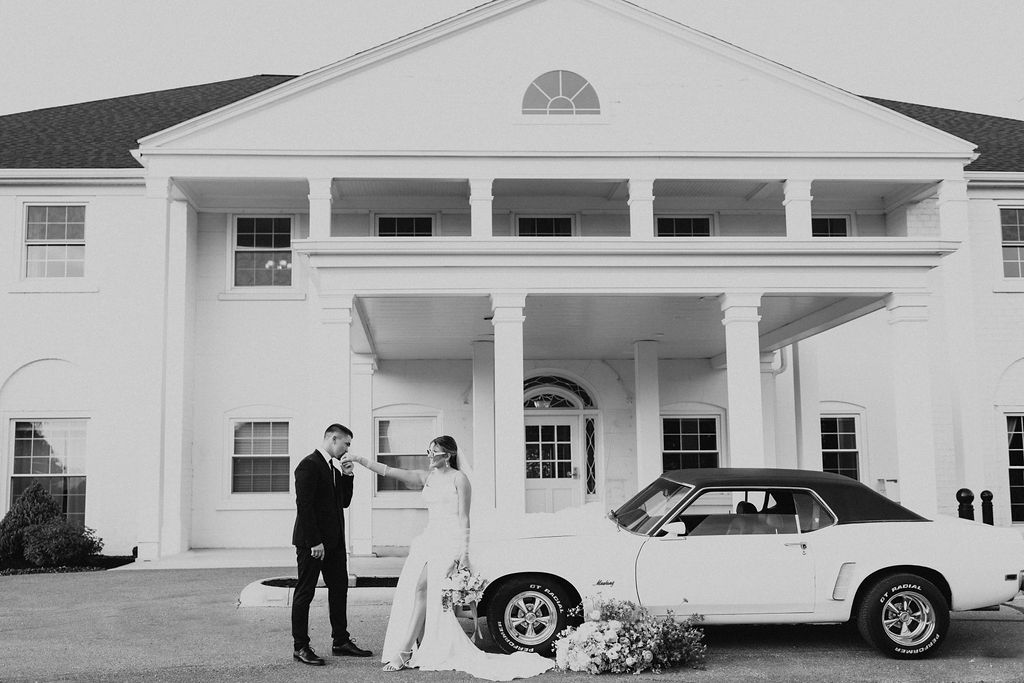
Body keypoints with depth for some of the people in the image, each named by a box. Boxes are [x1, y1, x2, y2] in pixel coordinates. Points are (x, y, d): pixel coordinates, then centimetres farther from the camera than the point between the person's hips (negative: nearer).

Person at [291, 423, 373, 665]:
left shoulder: (333, 467, 15)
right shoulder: (309, 465, -14)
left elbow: (344, 502, 18)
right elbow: (304, 506, -20)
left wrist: (347, 476, 4)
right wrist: (314, 542, -21)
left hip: (333, 541, 9)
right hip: (312, 542, -9)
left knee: (339, 589, 12)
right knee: (305, 592, 0)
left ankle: (341, 641, 21)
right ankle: (301, 647, 7)